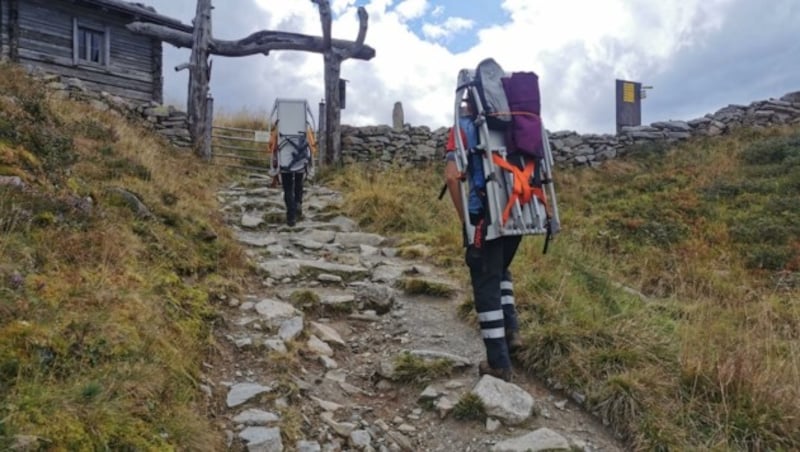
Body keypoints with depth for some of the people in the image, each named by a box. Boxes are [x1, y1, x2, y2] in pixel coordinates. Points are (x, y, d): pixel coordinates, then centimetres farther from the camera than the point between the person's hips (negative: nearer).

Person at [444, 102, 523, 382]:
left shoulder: (464, 127, -1)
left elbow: (452, 176, -13)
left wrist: (464, 219, -5)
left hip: (486, 215, -5)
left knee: (486, 285, 4)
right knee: (500, 271, 28)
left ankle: (499, 363, 8)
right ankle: (511, 329, 15)